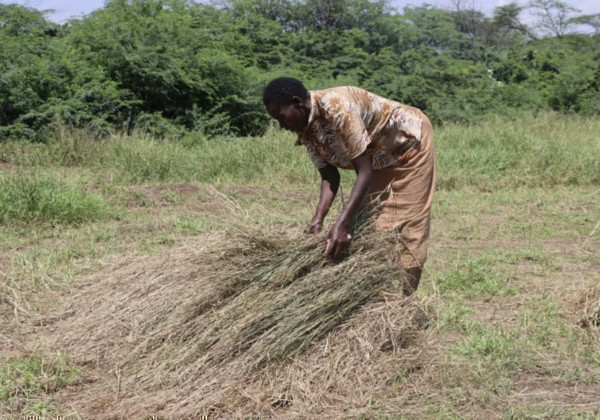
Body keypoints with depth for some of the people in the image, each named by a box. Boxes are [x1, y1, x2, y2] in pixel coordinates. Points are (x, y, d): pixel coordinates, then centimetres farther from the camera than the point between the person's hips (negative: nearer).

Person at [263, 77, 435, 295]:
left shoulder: (336, 108, -35)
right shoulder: (305, 129, -9)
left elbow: (365, 171, -35)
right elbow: (329, 176, -6)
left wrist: (342, 223, -41)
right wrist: (318, 219, -21)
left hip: (410, 143, -8)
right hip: (381, 157, 8)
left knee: (406, 229, -8)